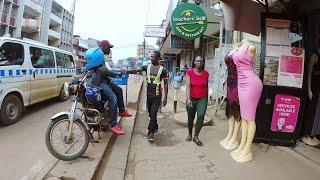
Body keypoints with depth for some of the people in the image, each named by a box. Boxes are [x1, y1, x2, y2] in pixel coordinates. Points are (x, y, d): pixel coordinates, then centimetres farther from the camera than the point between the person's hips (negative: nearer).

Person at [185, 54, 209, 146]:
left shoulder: (206, 73, -1)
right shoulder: (190, 72, -7)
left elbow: (206, 87, 8)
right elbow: (188, 86, -14)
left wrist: (207, 99, 13)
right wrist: (188, 99, -23)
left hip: (202, 99, 1)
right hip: (192, 98, 0)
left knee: (201, 116, -17)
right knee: (190, 118, 12)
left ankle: (196, 136, 0)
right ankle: (190, 134, 36)